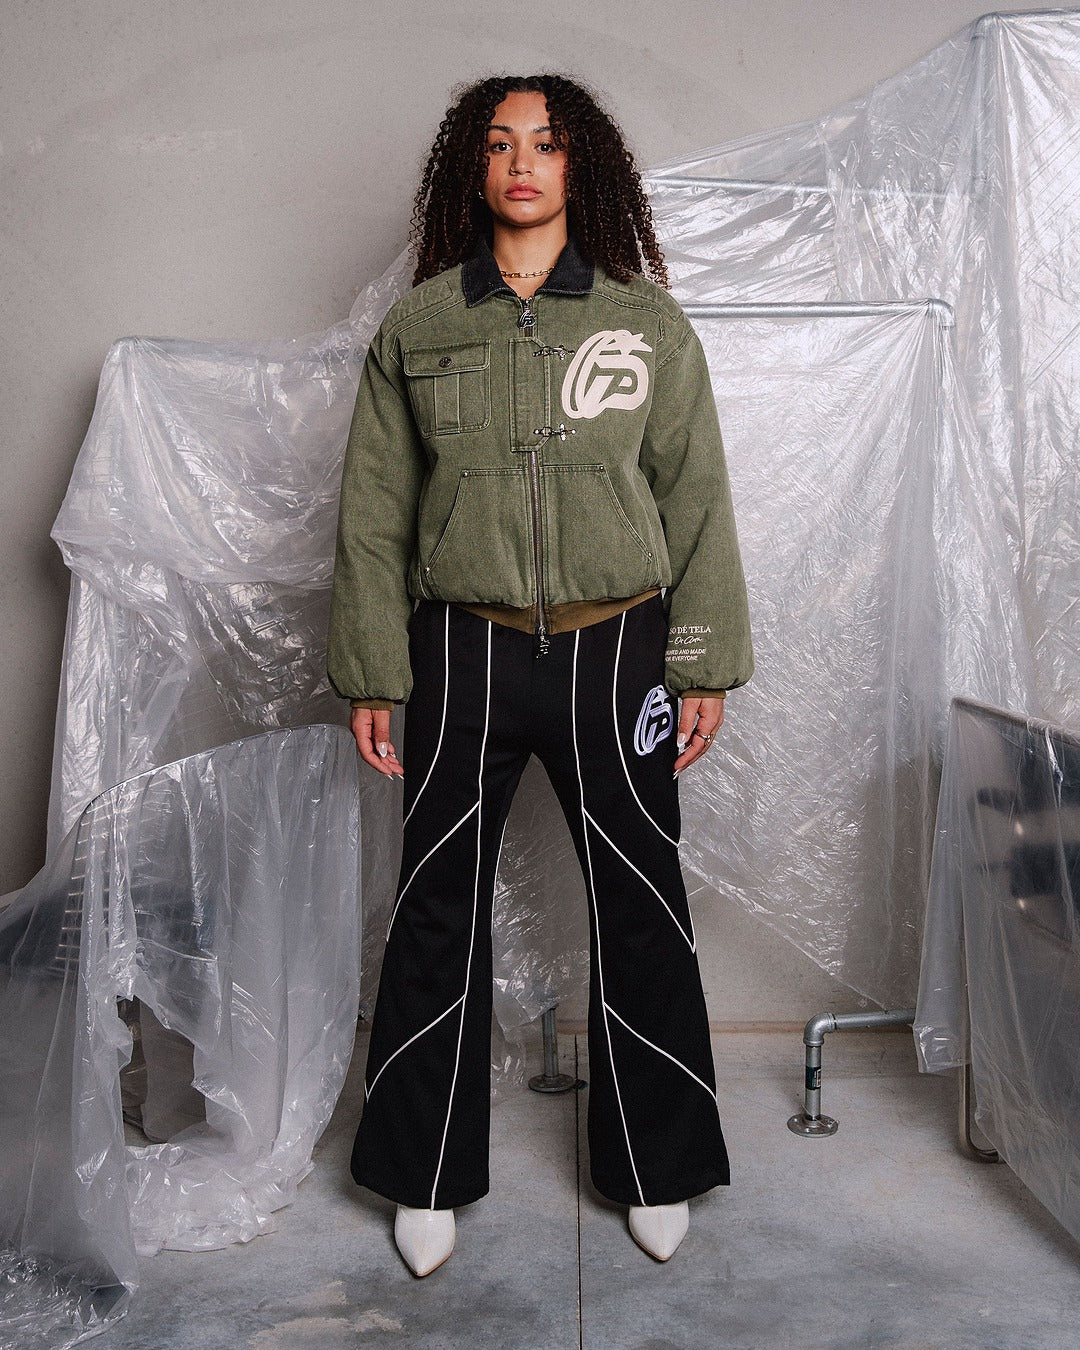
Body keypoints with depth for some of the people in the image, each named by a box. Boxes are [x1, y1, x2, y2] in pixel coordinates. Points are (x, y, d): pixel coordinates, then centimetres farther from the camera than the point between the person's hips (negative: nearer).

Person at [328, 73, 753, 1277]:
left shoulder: (647, 319, 6)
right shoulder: (416, 325, 6)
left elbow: (697, 501, 4)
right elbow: (372, 513, 6)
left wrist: (704, 665, -1)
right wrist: (370, 677, 1)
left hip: (615, 648, 0)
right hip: (461, 649, 1)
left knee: (640, 907, 7)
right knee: (439, 908, 7)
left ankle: (655, 1170, 27)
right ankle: (427, 1177, 26)